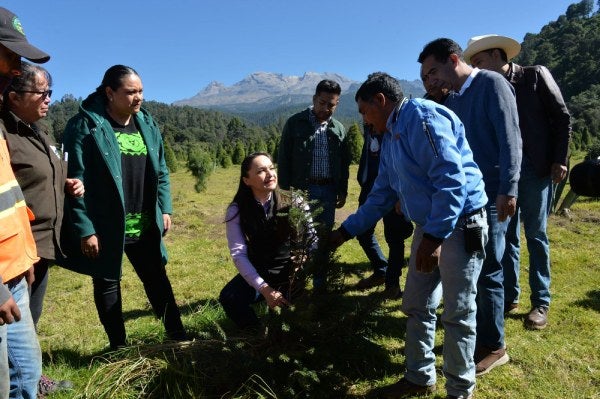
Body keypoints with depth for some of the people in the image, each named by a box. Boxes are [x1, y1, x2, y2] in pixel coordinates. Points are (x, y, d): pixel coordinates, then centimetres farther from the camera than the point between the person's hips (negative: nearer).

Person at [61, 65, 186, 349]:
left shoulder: (147, 124, 6)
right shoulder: (85, 126, -12)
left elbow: (160, 172, 12)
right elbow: (76, 182, -14)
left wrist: (165, 208, 5)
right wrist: (85, 229, -16)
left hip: (145, 227, 5)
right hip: (105, 228, -5)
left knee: (157, 279, 15)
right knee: (107, 285, 12)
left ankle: (177, 335, 30)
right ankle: (119, 347, 29)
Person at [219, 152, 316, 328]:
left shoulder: (293, 202, -9)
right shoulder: (237, 210, -9)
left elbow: (312, 239, -10)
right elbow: (239, 254, -14)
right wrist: (264, 288, -23)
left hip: (291, 271, 0)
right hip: (258, 273, 1)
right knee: (229, 297, -25)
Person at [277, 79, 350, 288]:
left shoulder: (338, 129, 9)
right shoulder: (295, 123, -1)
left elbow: (344, 163, 15)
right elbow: (283, 159, -1)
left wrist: (342, 191, 10)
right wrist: (285, 189, -6)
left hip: (328, 190, 3)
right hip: (301, 189, -3)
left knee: (324, 236, 8)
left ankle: (320, 280, 22)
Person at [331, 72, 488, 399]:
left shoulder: (422, 116, -16)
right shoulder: (389, 139, 14)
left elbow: (452, 177, -24)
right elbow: (381, 196, 20)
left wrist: (434, 237, -26)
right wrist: (346, 231, 22)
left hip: (460, 223, -9)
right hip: (429, 226, 9)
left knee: (457, 313, 3)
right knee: (416, 307, 14)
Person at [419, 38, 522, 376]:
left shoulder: (492, 83, -6)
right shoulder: (452, 100, 16)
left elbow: (510, 139, -14)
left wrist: (508, 190, -21)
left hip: (491, 196, -7)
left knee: (487, 270, 0)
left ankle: (493, 346, 16)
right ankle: (473, 332, 29)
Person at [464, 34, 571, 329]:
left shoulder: (536, 75, 1)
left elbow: (562, 117, -1)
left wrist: (560, 160, -8)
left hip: (534, 169, -3)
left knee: (535, 235, 2)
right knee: (505, 235, 6)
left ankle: (541, 302, 14)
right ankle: (509, 296, 17)